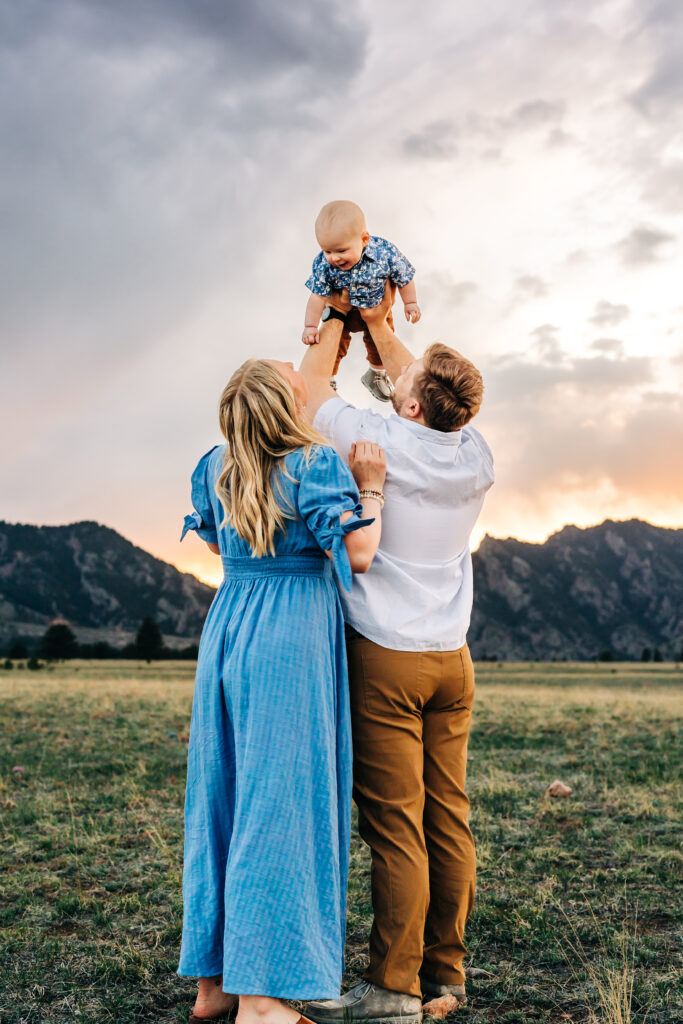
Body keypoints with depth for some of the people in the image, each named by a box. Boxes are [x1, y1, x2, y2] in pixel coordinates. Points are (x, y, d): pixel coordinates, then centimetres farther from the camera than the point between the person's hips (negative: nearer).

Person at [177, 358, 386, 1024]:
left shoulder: (215, 467, 8)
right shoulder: (316, 464, -10)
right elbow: (357, 555, -14)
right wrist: (370, 487, -2)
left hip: (225, 630, 7)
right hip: (292, 640, -6)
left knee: (221, 794, 12)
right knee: (278, 802, -2)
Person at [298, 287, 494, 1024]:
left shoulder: (378, 443, -13)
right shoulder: (477, 457, 2)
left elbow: (310, 387, 6)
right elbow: (427, 394, 22)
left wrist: (335, 319, 21)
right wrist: (379, 323, 28)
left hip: (386, 659, -6)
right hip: (451, 660, 6)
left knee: (394, 826, -3)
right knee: (448, 820, 9)